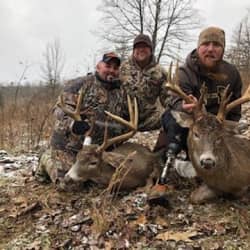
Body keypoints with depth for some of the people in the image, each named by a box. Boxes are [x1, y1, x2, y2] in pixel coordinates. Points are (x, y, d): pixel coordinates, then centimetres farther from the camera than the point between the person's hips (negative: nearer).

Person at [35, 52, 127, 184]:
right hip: (69, 146, -6)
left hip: (97, 149, 6)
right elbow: (61, 110, -19)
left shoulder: (120, 93, 9)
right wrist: (73, 123, -37)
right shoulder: (79, 84, -10)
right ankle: (47, 160, 23)